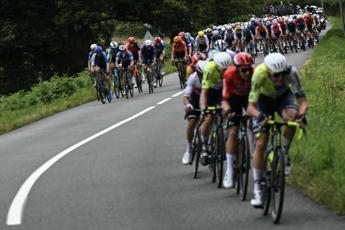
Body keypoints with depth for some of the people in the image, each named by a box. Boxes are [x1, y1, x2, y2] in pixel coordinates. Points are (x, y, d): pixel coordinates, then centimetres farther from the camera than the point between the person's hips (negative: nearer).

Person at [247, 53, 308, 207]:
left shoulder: (291, 72, -35)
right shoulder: (260, 73, -38)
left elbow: (303, 101, -34)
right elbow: (251, 107, -37)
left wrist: (301, 115, -55)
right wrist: (260, 116, -58)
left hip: (284, 96, 1)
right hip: (264, 99, -1)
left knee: (291, 116, -35)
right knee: (261, 144, -10)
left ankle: (284, 154, -12)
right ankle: (257, 189, -2)